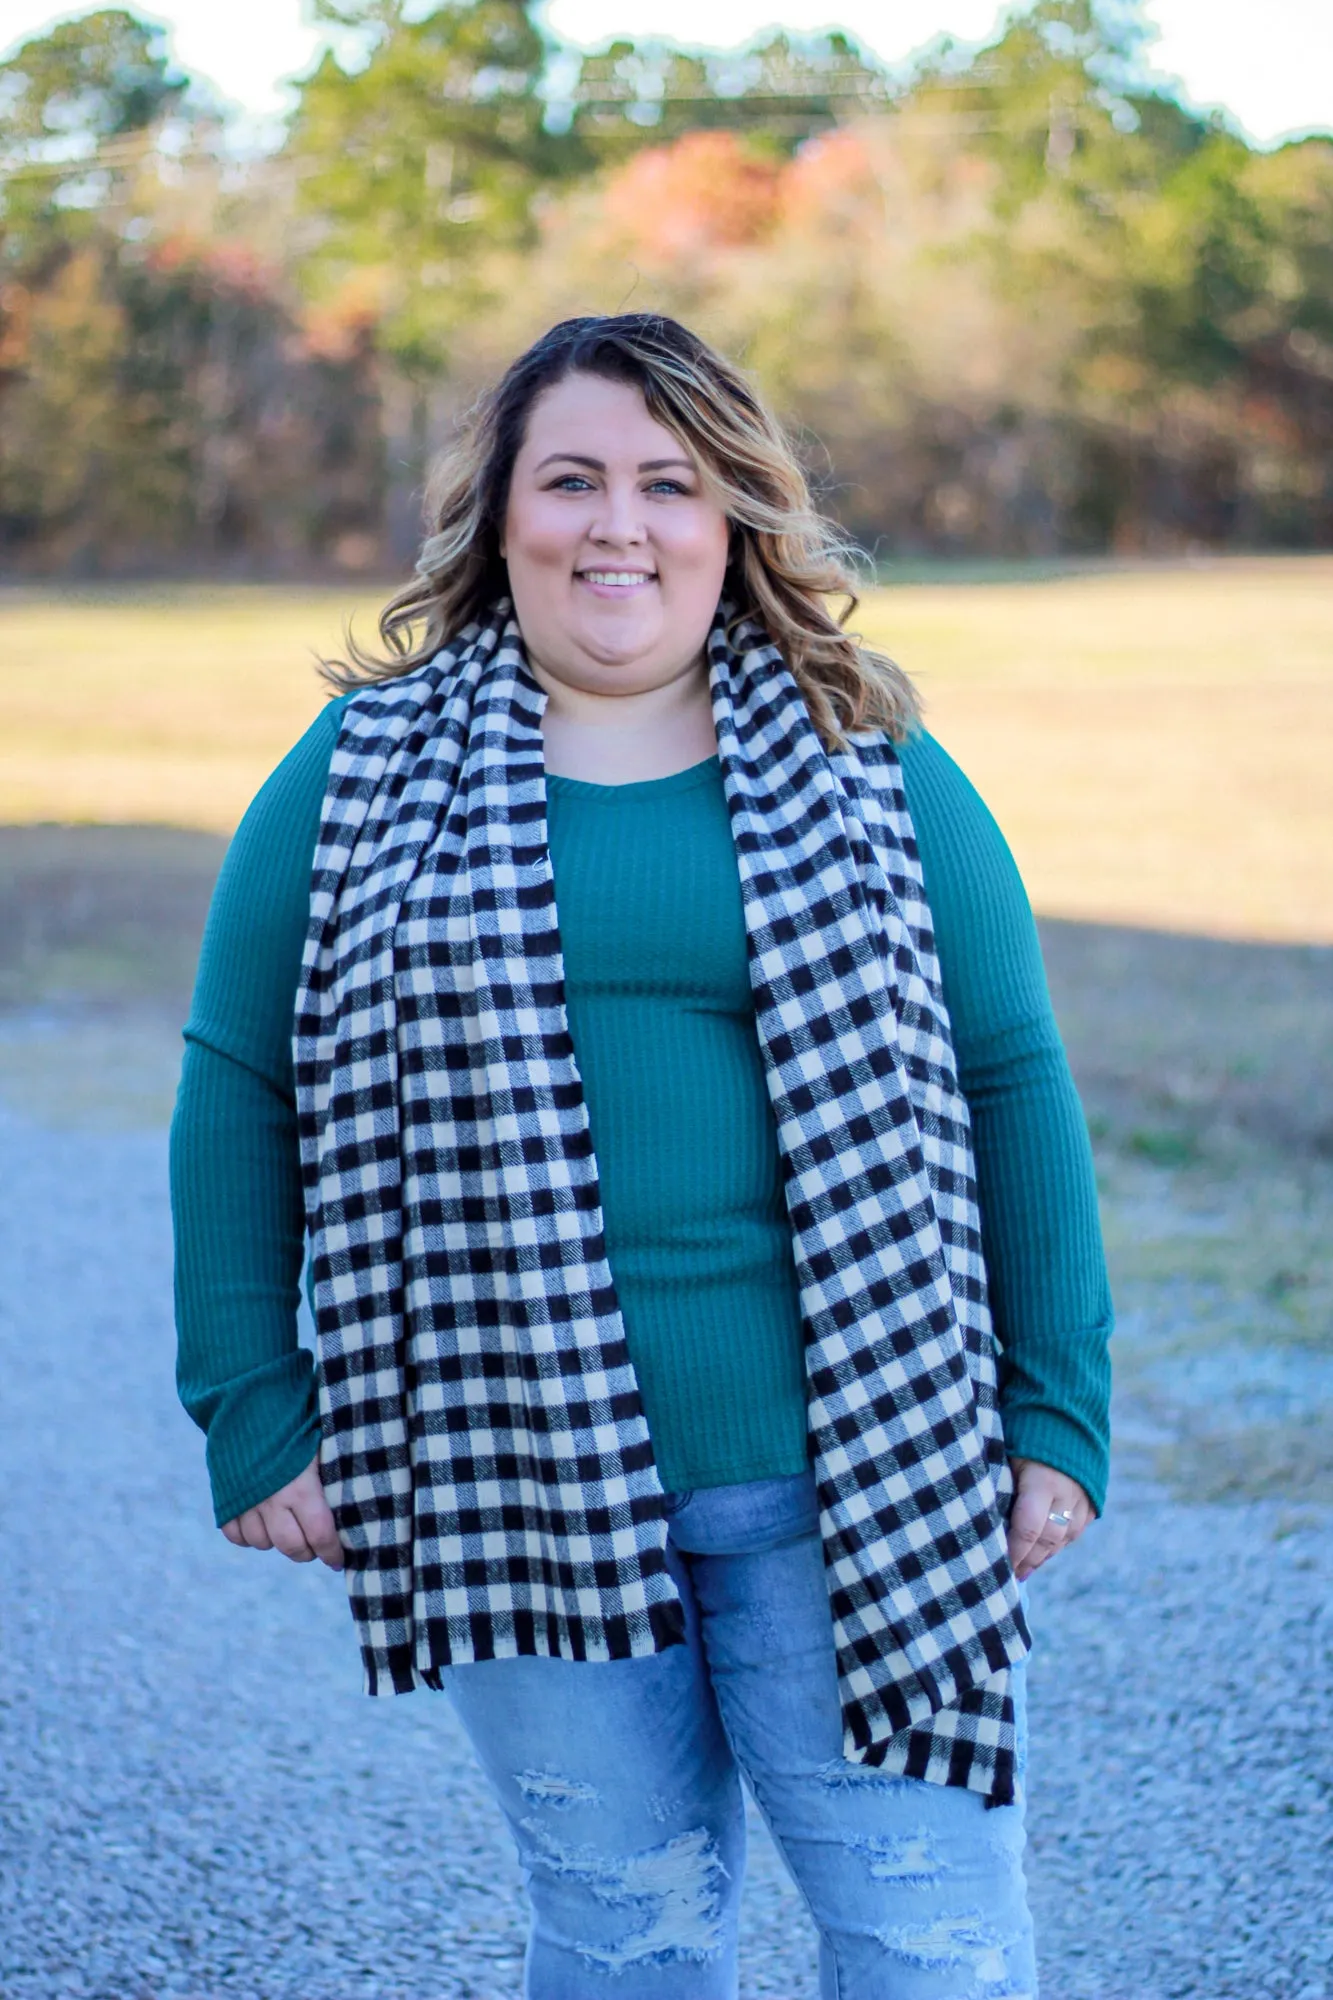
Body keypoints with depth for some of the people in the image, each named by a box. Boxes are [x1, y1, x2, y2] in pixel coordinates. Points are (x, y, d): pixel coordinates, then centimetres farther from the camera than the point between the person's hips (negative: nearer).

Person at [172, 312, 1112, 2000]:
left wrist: (1059, 1420, 3)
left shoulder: (869, 778, 5)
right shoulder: (364, 781, 5)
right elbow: (237, 1090, 7)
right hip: (517, 1485, 0)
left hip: (847, 1482, 0)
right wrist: (253, 1416, 2)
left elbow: (1014, 1084, 7)